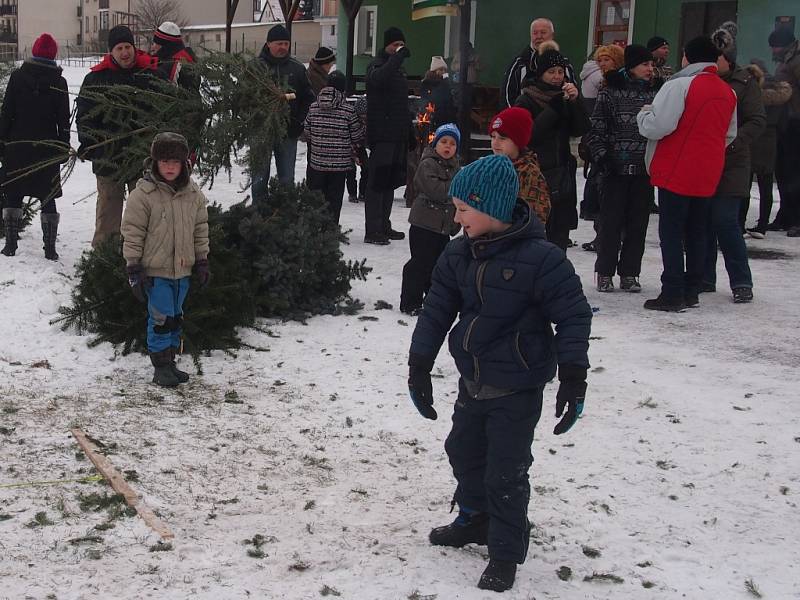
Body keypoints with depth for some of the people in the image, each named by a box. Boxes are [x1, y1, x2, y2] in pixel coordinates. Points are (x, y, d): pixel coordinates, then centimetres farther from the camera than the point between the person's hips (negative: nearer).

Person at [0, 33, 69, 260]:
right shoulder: (58, 82, -3)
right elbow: (63, 119, 0)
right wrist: (64, 148, 8)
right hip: (46, 148, 0)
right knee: (48, 198, 6)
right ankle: (50, 248, 3)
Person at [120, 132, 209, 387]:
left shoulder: (193, 194, 2)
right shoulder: (143, 194, -12)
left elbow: (200, 229, 12)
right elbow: (132, 233, -10)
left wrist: (202, 261, 11)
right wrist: (134, 268, -12)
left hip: (182, 269, 5)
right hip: (155, 270, -5)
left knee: (175, 317, 16)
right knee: (160, 318, -3)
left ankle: (170, 361, 28)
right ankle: (161, 367, 10)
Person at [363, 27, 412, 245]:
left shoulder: (398, 69, 20)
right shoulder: (377, 65, -7)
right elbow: (378, 78, -34)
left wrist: (409, 131, 22)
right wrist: (398, 56, -28)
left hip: (398, 135, 9)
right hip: (382, 135, -9)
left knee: (391, 181, 13)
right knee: (377, 182, -8)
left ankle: (383, 226, 22)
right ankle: (372, 231, -7)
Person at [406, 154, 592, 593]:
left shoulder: (540, 258, -21)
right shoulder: (458, 255, -3)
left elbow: (573, 317, -16)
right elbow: (436, 311, 4)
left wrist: (573, 380, -17)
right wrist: (419, 369, 5)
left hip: (517, 390, -7)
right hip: (473, 382, 7)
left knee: (506, 473, 0)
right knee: (464, 452, 22)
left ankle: (505, 553, 18)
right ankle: (475, 520, 46)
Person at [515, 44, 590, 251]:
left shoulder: (565, 99, 13)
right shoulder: (528, 99, -2)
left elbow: (580, 130, 2)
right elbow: (527, 135, -13)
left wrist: (576, 100, -11)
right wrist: (553, 110, -17)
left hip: (562, 173, 5)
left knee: (560, 233, 5)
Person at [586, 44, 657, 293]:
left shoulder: (654, 94, 10)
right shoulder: (610, 93, -1)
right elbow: (595, 129, -2)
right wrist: (602, 156, -11)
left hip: (644, 170, 4)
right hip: (616, 169, -4)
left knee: (638, 223, 6)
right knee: (611, 221, 0)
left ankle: (629, 273, 15)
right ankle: (605, 272, 11)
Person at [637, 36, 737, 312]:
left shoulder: (680, 85, -14)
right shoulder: (728, 92, 10)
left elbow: (657, 126, -19)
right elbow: (729, 135, 19)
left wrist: (643, 114, 0)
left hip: (676, 172, -7)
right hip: (708, 175, 7)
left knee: (671, 232, -2)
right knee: (696, 232, 14)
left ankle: (672, 294, -3)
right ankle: (691, 291, 19)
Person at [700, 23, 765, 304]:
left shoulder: (744, 83, -3)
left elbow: (757, 121, -5)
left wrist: (732, 142, -18)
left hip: (731, 165, -4)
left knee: (725, 221, -8)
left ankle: (741, 282, 3)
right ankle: (704, 278, 21)